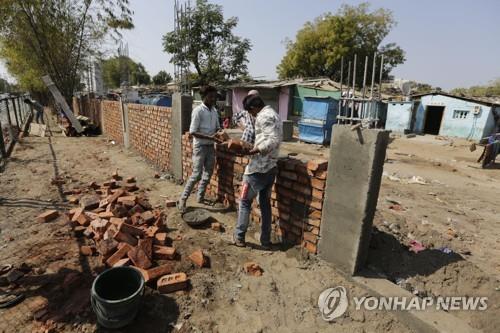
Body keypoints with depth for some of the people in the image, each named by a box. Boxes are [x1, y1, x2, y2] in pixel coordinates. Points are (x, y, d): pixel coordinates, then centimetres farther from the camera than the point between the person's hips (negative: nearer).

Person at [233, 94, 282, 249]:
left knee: (245, 201, 7)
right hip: (270, 167, 9)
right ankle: (266, 240, 22)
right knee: (265, 203, 15)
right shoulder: (273, 114, 16)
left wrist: (254, 150, -22)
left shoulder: (263, 116, -14)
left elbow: (274, 140, -25)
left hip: (258, 168, -9)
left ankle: (239, 237, 17)